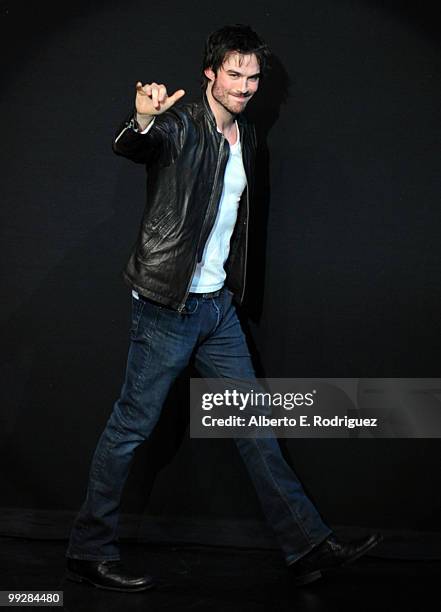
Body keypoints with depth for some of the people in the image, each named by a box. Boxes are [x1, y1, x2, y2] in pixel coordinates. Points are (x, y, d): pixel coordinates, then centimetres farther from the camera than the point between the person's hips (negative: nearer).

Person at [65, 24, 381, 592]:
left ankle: (308, 545, 15)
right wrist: (143, 120, -56)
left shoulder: (245, 138, 12)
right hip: (168, 304, -7)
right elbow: (131, 145, -34)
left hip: (218, 304, 8)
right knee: (131, 427, 0)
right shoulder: (181, 125, -11)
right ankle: (88, 550, 14)